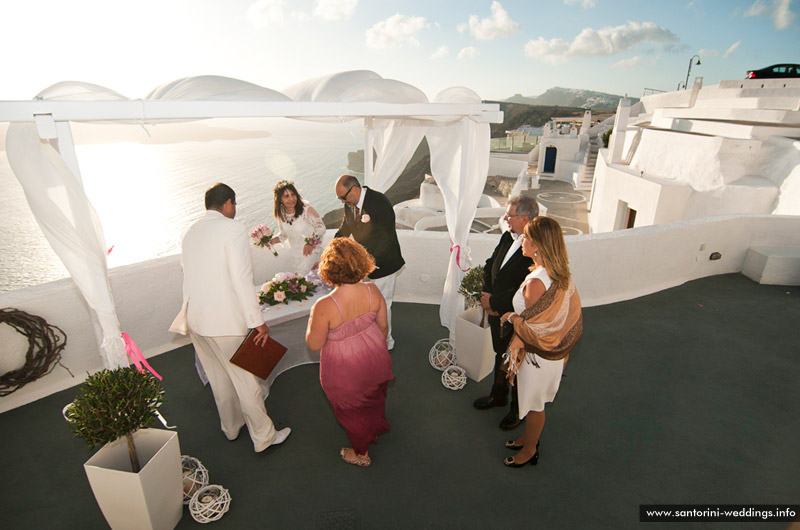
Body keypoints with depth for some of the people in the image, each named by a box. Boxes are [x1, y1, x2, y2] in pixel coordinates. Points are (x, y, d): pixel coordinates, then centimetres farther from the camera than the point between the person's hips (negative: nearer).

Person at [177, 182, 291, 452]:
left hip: (195, 319, 8)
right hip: (224, 320, -7)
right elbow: (241, 279, -20)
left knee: (219, 378, 23)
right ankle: (263, 437, 23)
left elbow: (190, 274, 16)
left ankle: (231, 427, 42)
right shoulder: (233, 229, -14)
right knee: (246, 379, 7)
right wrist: (257, 321, -17)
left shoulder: (189, 233, 9)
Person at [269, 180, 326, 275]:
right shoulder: (280, 214, -4)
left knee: (302, 275, -15)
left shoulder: (307, 209, -19)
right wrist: (271, 241, -9)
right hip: (294, 254, 5)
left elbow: (321, 228, -12)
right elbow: (283, 235, 9)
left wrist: (310, 242, -24)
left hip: (310, 251, -5)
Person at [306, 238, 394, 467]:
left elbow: (314, 344, -20)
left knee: (352, 410, 25)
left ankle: (361, 454, 49)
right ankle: (378, 426, 65)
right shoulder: (372, 291, -21)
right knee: (375, 395, 35)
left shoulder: (324, 307, -36)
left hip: (345, 372, -4)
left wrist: (312, 319, -3)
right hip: (375, 356, 5)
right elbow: (383, 325, -5)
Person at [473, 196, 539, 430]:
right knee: (501, 355, 26)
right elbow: (490, 266, 8)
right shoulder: (507, 237, -3)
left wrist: (493, 301, -19)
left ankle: (519, 408, 40)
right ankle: (498, 395, 51)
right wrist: (486, 294, -4)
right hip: (498, 314, 8)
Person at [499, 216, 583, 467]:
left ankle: (529, 451, 39)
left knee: (534, 403, 15)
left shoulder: (536, 282, -34)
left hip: (538, 353, -8)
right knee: (534, 401, 27)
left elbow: (530, 326, -25)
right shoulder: (561, 274, -6)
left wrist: (510, 317, -7)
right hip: (552, 349, 8)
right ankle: (529, 437, 50)